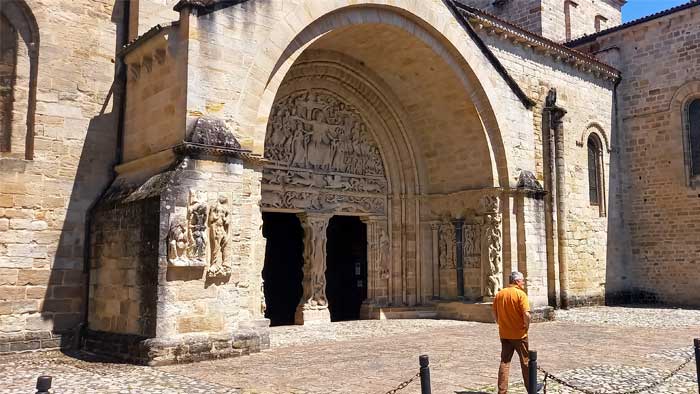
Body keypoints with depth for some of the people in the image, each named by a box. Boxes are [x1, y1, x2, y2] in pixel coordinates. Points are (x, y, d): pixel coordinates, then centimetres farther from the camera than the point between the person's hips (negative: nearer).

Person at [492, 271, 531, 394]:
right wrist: (527, 326, -5)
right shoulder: (520, 294, -13)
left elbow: (495, 314, 10)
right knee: (525, 362, 11)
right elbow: (526, 314, -22)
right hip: (519, 334, -4)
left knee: (505, 362, 9)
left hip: (504, 334, 5)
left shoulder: (499, 294, 5)